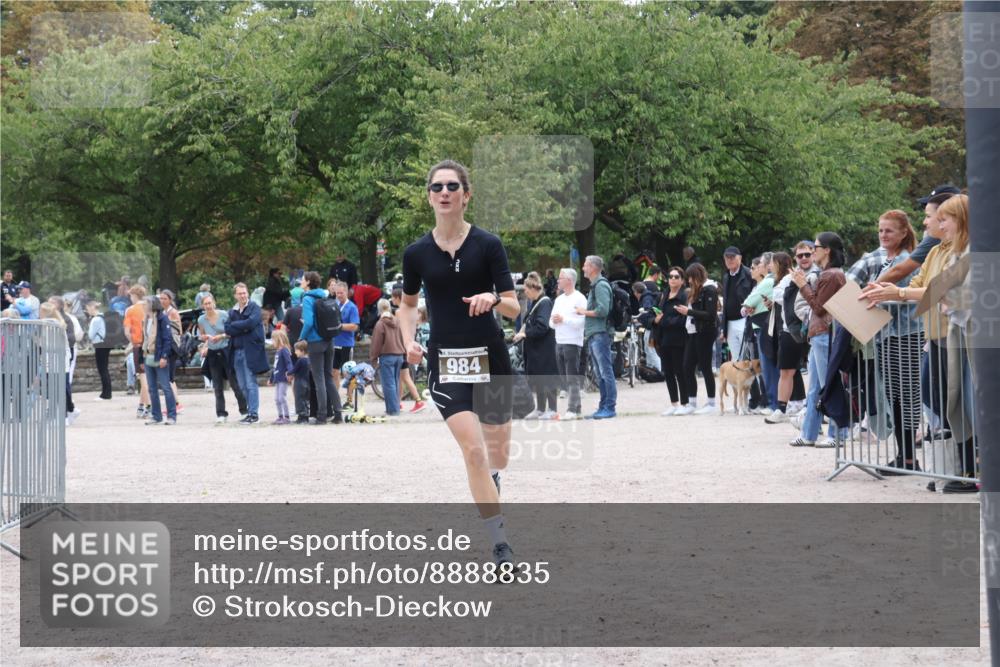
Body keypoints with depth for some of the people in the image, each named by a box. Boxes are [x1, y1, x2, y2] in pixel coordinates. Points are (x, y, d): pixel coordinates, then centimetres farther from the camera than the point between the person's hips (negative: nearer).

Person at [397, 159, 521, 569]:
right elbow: (408, 303, 18)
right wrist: (410, 341, 1)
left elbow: (514, 308, -5)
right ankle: (501, 547, -11)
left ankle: (489, 495, 46)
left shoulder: (487, 245, -4)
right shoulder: (417, 253, 1)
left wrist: (494, 299, -27)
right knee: (474, 450, -15)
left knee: (497, 451, 9)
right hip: (445, 362, 0)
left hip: (490, 358, 0)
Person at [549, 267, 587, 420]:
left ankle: (572, 409, -10)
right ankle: (576, 407, 13)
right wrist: (554, 321, -3)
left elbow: (581, 321, -15)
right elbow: (551, 323, 19)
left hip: (573, 342, -8)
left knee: (572, 378, -9)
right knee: (565, 378, 8)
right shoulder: (559, 299, 20)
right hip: (559, 342, 8)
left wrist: (563, 319, -18)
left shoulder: (579, 298, -4)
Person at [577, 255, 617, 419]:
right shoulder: (594, 285, 20)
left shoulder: (601, 285, -11)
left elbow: (603, 310, -20)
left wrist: (584, 312, -8)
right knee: (600, 374, 11)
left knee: (606, 372, -8)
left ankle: (610, 407, -7)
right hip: (593, 336, 10)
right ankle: (603, 407, 15)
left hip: (600, 334, -10)